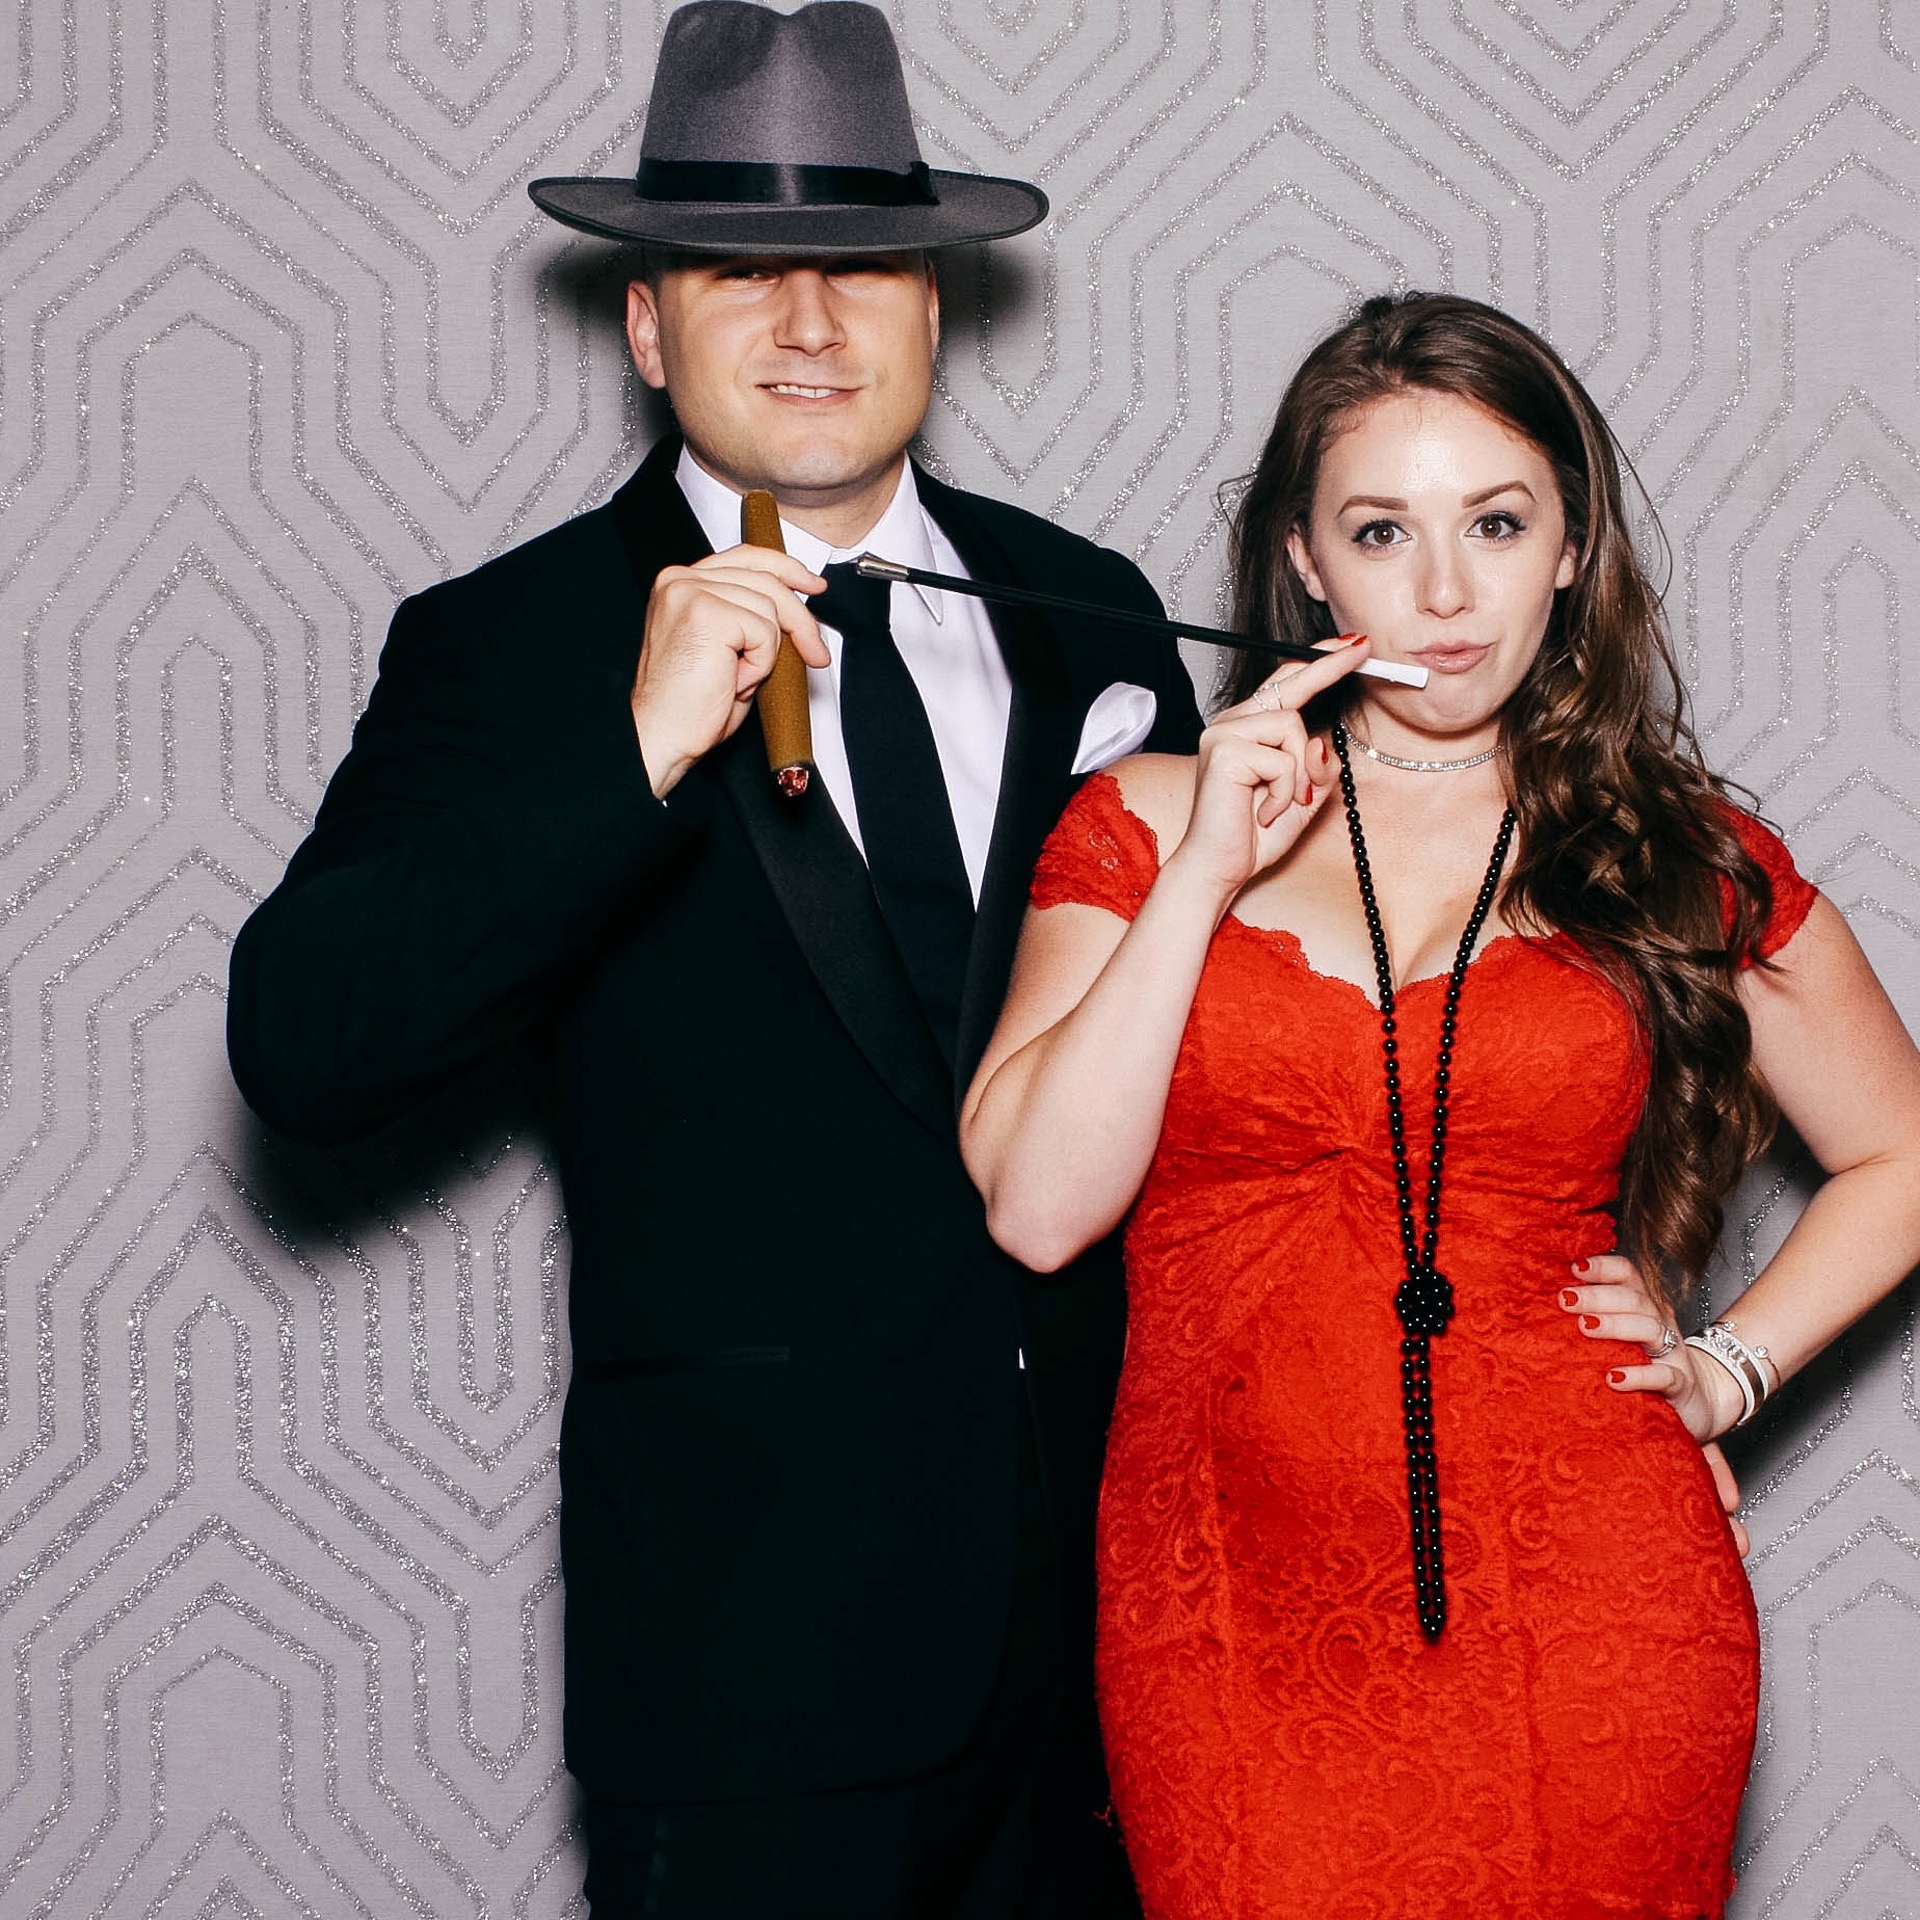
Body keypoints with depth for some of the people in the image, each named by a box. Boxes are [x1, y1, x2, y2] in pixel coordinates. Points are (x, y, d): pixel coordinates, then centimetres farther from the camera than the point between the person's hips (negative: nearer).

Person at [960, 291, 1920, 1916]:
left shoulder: (1680, 857, 6)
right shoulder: (1147, 826, 6)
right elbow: (1036, 1208, -6)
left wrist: (1730, 1366, 5)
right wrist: (1207, 868, -9)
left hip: (1588, 1615, 0)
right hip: (1240, 1626, 0)